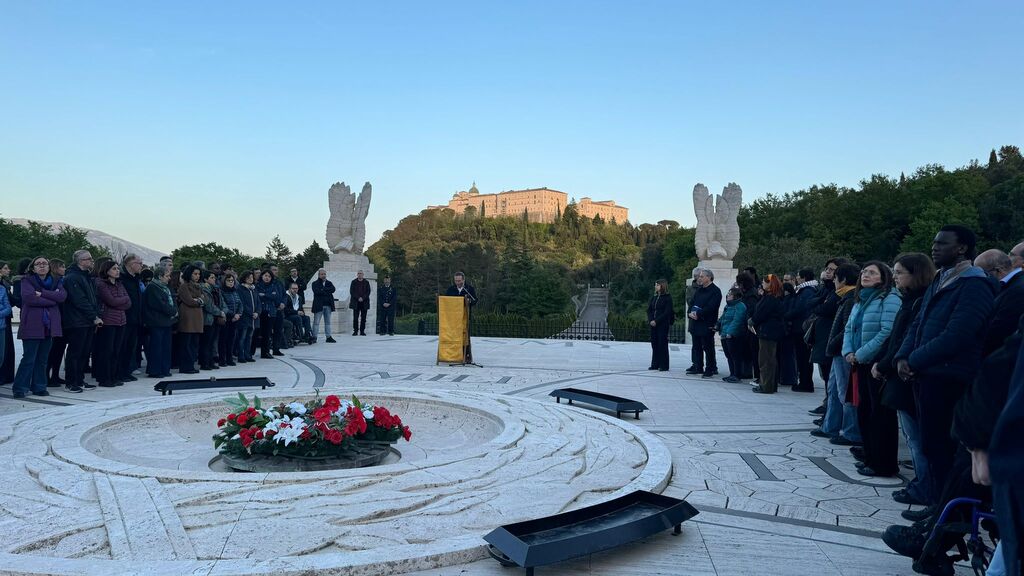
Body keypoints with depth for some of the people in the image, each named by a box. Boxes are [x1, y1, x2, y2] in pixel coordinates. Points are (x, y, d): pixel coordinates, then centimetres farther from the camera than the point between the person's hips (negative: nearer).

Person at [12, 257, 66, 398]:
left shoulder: (56, 282, 14)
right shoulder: (27, 280, 2)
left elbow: (62, 296, -6)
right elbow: (29, 298, -15)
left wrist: (42, 294, -15)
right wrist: (53, 299, -11)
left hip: (49, 326, 4)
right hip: (32, 325, -4)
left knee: (43, 359, 8)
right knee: (29, 358, -5)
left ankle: (39, 387, 16)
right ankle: (20, 388, 4)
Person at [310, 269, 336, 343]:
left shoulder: (329, 283, 14)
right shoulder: (315, 283, 3)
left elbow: (333, 289, -5)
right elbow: (317, 291, -16)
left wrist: (323, 289, -12)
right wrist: (327, 292, -12)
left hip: (328, 305, 4)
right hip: (318, 305, -4)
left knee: (328, 322, 8)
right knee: (316, 322, -2)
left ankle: (328, 337, 13)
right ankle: (314, 337, 1)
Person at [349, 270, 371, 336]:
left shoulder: (366, 282, 9)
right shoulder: (353, 282, 9)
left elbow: (368, 292, 3)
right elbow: (351, 291, 2)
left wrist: (362, 298, -11)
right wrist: (358, 298, -10)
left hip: (364, 302, 1)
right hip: (356, 302, -1)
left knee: (363, 318, 0)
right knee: (355, 318, -3)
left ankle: (362, 331, 4)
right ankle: (355, 331, 0)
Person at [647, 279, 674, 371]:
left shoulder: (667, 297, -5)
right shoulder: (654, 297, 13)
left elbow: (667, 312, -12)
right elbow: (649, 310, 10)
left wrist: (656, 321, -16)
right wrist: (651, 320, -7)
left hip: (663, 324, -6)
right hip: (653, 324, 6)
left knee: (662, 344, -3)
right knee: (654, 344, 6)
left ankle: (664, 365, 2)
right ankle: (655, 364, 12)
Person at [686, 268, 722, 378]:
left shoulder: (715, 291, -8)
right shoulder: (699, 290, 17)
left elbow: (710, 307, -18)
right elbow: (692, 303, 15)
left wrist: (698, 314, -19)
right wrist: (691, 313, -5)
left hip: (707, 324, -8)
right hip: (696, 323, 8)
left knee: (708, 347, -2)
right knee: (696, 346, 12)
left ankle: (710, 369, 5)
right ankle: (697, 367, 20)